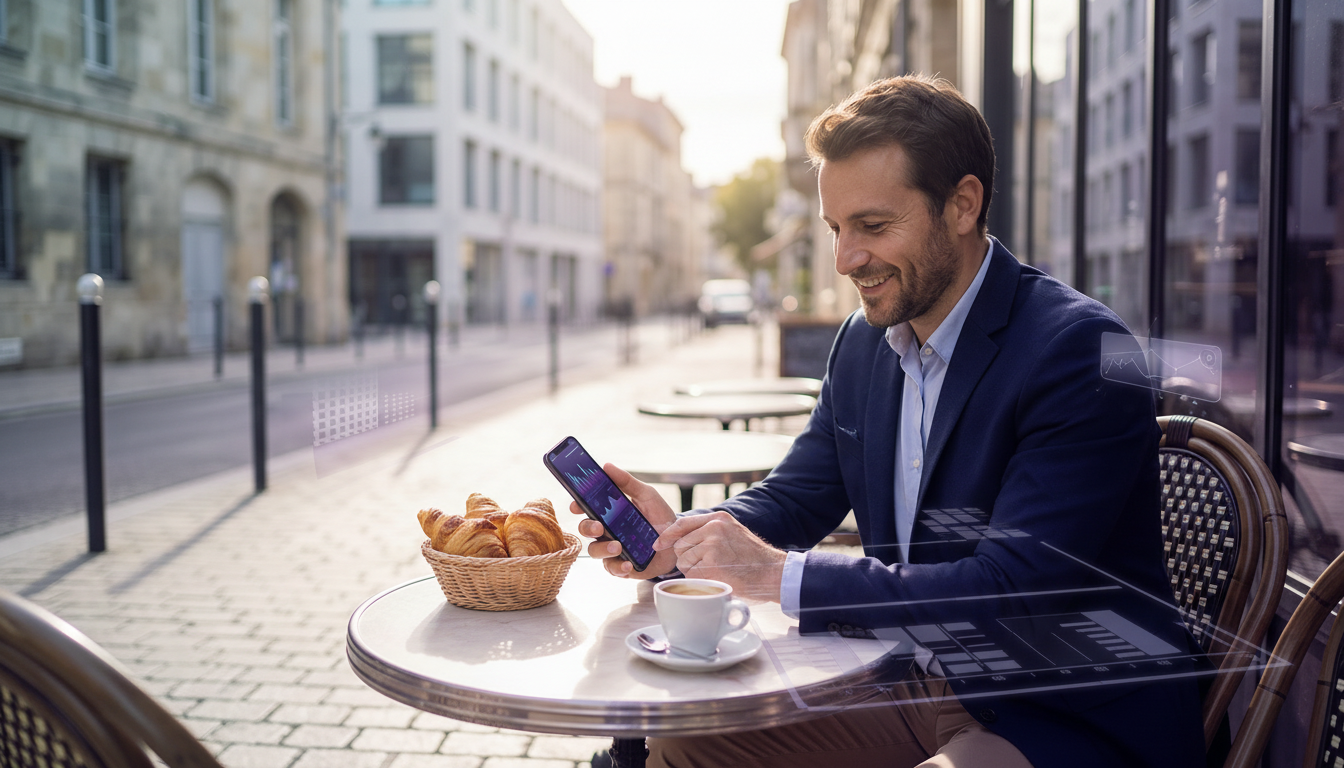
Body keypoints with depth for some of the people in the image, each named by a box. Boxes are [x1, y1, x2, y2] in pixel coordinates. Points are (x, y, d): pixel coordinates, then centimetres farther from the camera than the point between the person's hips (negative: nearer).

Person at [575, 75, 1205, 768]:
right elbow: (795, 497, 9)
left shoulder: (1080, 350, -20)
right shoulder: (862, 343, 5)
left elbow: (1016, 588, -27)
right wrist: (680, 535, -12)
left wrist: (781, 574, -28)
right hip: (916, 694, 7)